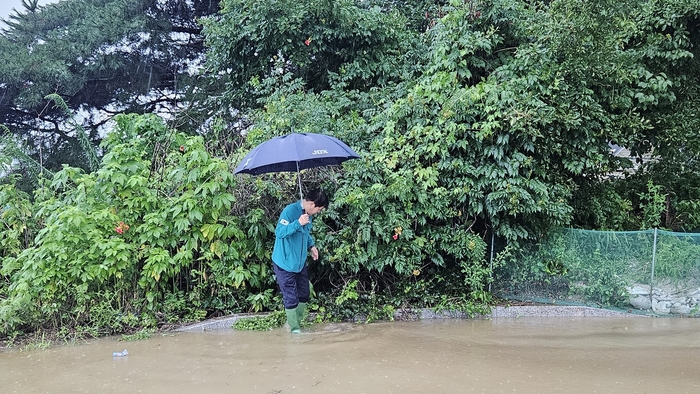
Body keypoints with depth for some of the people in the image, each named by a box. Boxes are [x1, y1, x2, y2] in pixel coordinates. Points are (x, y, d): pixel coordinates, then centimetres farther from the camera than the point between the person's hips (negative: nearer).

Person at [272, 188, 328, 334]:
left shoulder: (308, 214, 3)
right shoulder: (290, 211, -22)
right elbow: (279, 232, -31)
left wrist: (311, 246, 5)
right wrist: (298, 223, -40)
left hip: (301, 262, 8)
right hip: (285, 264, -8)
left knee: (303, 295, 16)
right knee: (291, 298, 0)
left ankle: (297, 322, 33)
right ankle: (294, 328, 16)